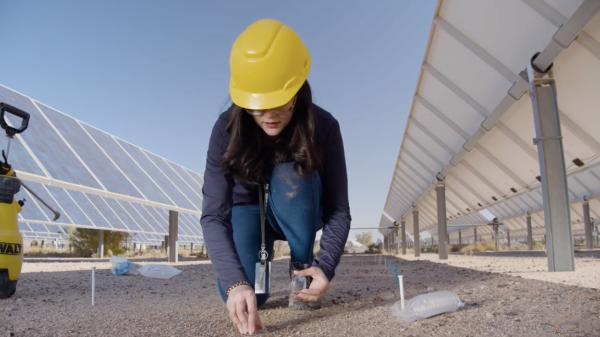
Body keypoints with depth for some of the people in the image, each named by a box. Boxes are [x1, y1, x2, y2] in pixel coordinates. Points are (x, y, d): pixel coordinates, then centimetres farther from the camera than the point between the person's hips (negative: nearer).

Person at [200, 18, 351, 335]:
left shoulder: (323, 127, -27)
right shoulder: (228, 128, -28)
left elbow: (339, 210, -24)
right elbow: (213, 215, -32)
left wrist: (325, 266, -41)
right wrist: (235, 282, -47)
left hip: (298, 215, 1)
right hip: (248, 210, 0)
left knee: (291, 174, -34)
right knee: (242, 296, -24)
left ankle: (301, 270, -12)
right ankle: (263, 257, 12)